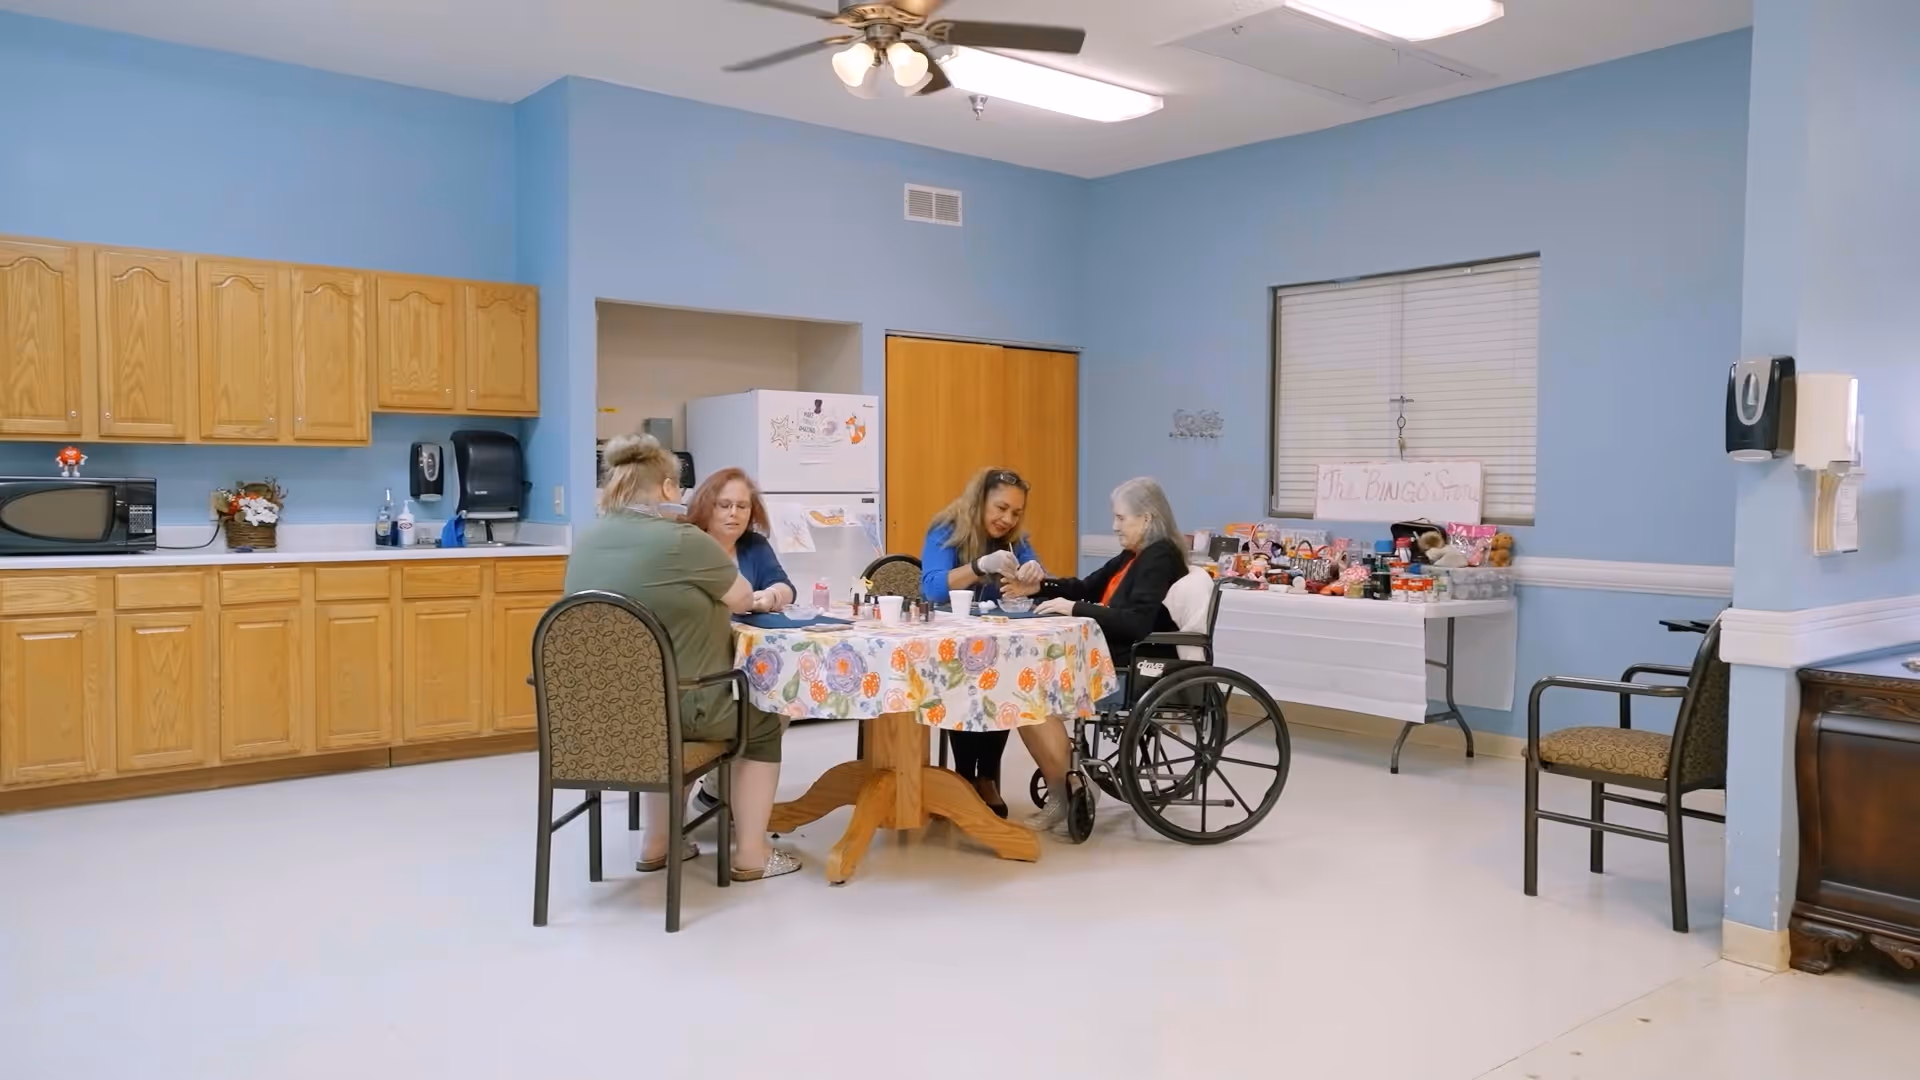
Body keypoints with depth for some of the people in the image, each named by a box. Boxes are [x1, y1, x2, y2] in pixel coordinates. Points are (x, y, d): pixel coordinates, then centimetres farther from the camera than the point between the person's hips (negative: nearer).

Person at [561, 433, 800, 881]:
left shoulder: (586, 541, 3)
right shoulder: (682, 540, -19)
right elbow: (744, 599, -4)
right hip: (676, 706, -7)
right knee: (764, 721, 19)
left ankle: (656, 844, 32)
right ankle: (751, 855, 20)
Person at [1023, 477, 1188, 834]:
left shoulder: (1160, 557, -14)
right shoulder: (1134, 555, 15)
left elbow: (1136, 623, -26)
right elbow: (1087, 587, 23)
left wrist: (1074, 609, -22)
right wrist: (1039, 585, 6)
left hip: (1135, 678, -10)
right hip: (1114, 667, 10)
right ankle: (1065, 778, 1)